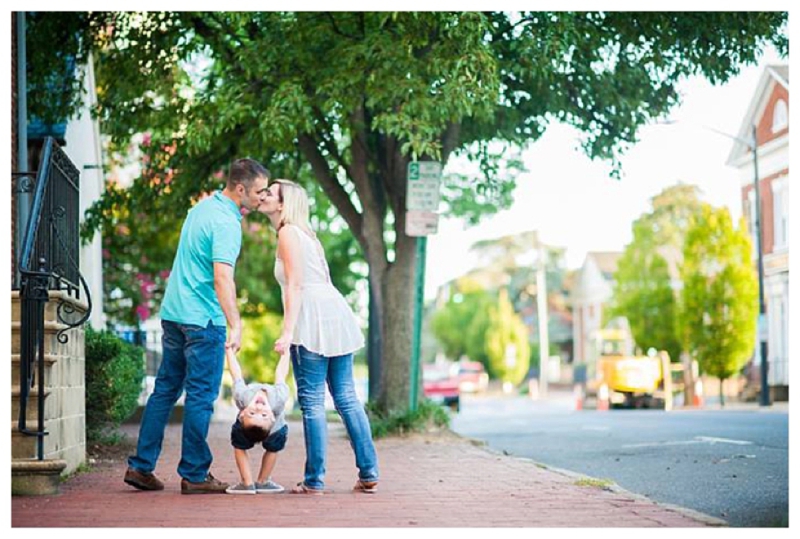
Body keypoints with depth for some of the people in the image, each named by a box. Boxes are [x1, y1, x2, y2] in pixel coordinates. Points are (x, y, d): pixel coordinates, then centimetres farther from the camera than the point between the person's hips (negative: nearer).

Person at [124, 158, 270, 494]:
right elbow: (222, 277, -29)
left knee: (166, 389, 12)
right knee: (201, 396, -1)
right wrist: (235, 325, -34)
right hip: (203, 319, -9)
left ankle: (141, 466, 14)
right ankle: (194, 475, 4)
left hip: (173, 312, 9)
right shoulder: (226, 223, -17)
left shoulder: (204, 206, 12)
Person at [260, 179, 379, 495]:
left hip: (314, 317, -9)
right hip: (336, 313, 9)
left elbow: (295, 284, -13)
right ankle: (369, 475, 9)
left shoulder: (288, 232, -3)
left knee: (312, 400, -6)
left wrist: (288, 331, -19)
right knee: (346, 397, 9)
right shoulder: (303, 233, 24)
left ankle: (314, 481, -5)